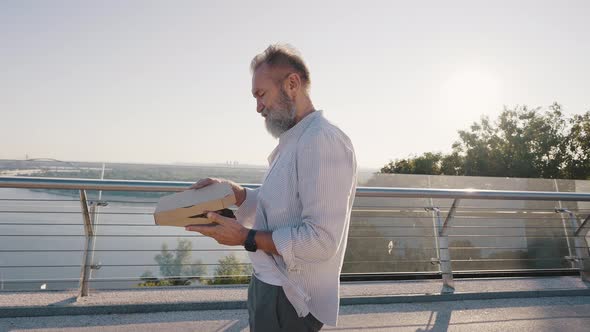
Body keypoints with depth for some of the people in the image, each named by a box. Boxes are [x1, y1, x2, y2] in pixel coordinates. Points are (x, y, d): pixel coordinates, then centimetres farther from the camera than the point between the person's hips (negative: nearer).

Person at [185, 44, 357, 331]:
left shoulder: (323, 141, -23)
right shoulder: (292, 141, 11)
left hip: (288, 299, -9)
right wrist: (231, 191, 2)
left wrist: (247, 237, -20)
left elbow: (321, 241, -26)